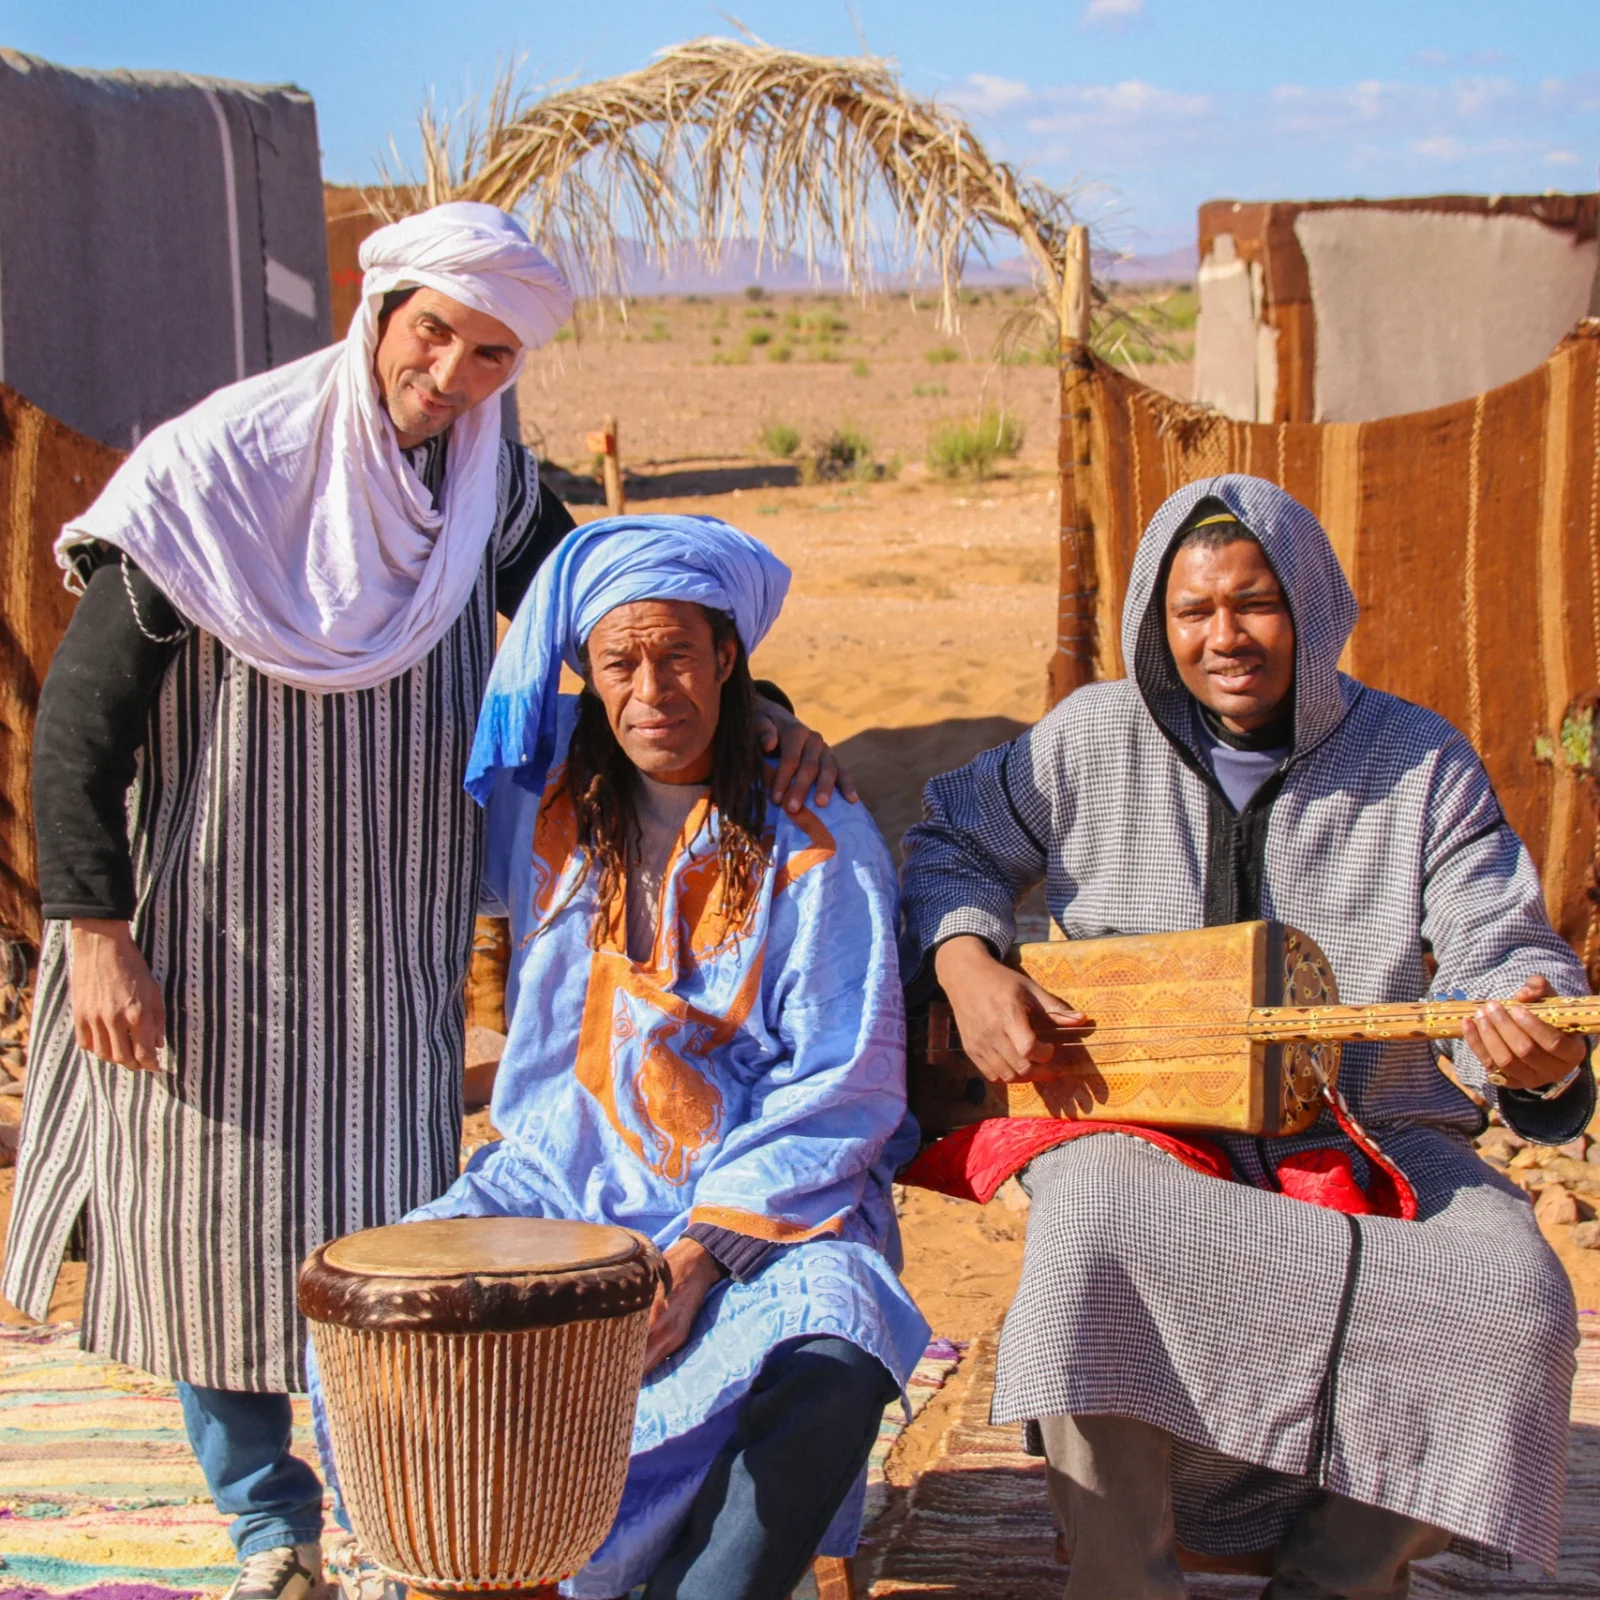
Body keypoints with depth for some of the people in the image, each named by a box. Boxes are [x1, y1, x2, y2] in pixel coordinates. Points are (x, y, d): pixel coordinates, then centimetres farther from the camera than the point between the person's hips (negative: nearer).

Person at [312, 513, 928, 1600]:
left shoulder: (817, 844, -4)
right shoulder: (543, 804, 7)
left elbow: (843, 1092, -8)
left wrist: (699, 1255, -17)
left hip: (769, 1200, -3)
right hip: (565, 1178, 3)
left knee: (831, 1367, -34)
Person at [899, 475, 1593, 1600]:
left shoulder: (1421, 763, 4)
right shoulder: (1092, 740, 6)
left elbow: (1503, 951, -1)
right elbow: (952, 842, 19)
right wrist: (967, 967, -2)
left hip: (1370, 1137, 1)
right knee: (1093, 1237, -37)